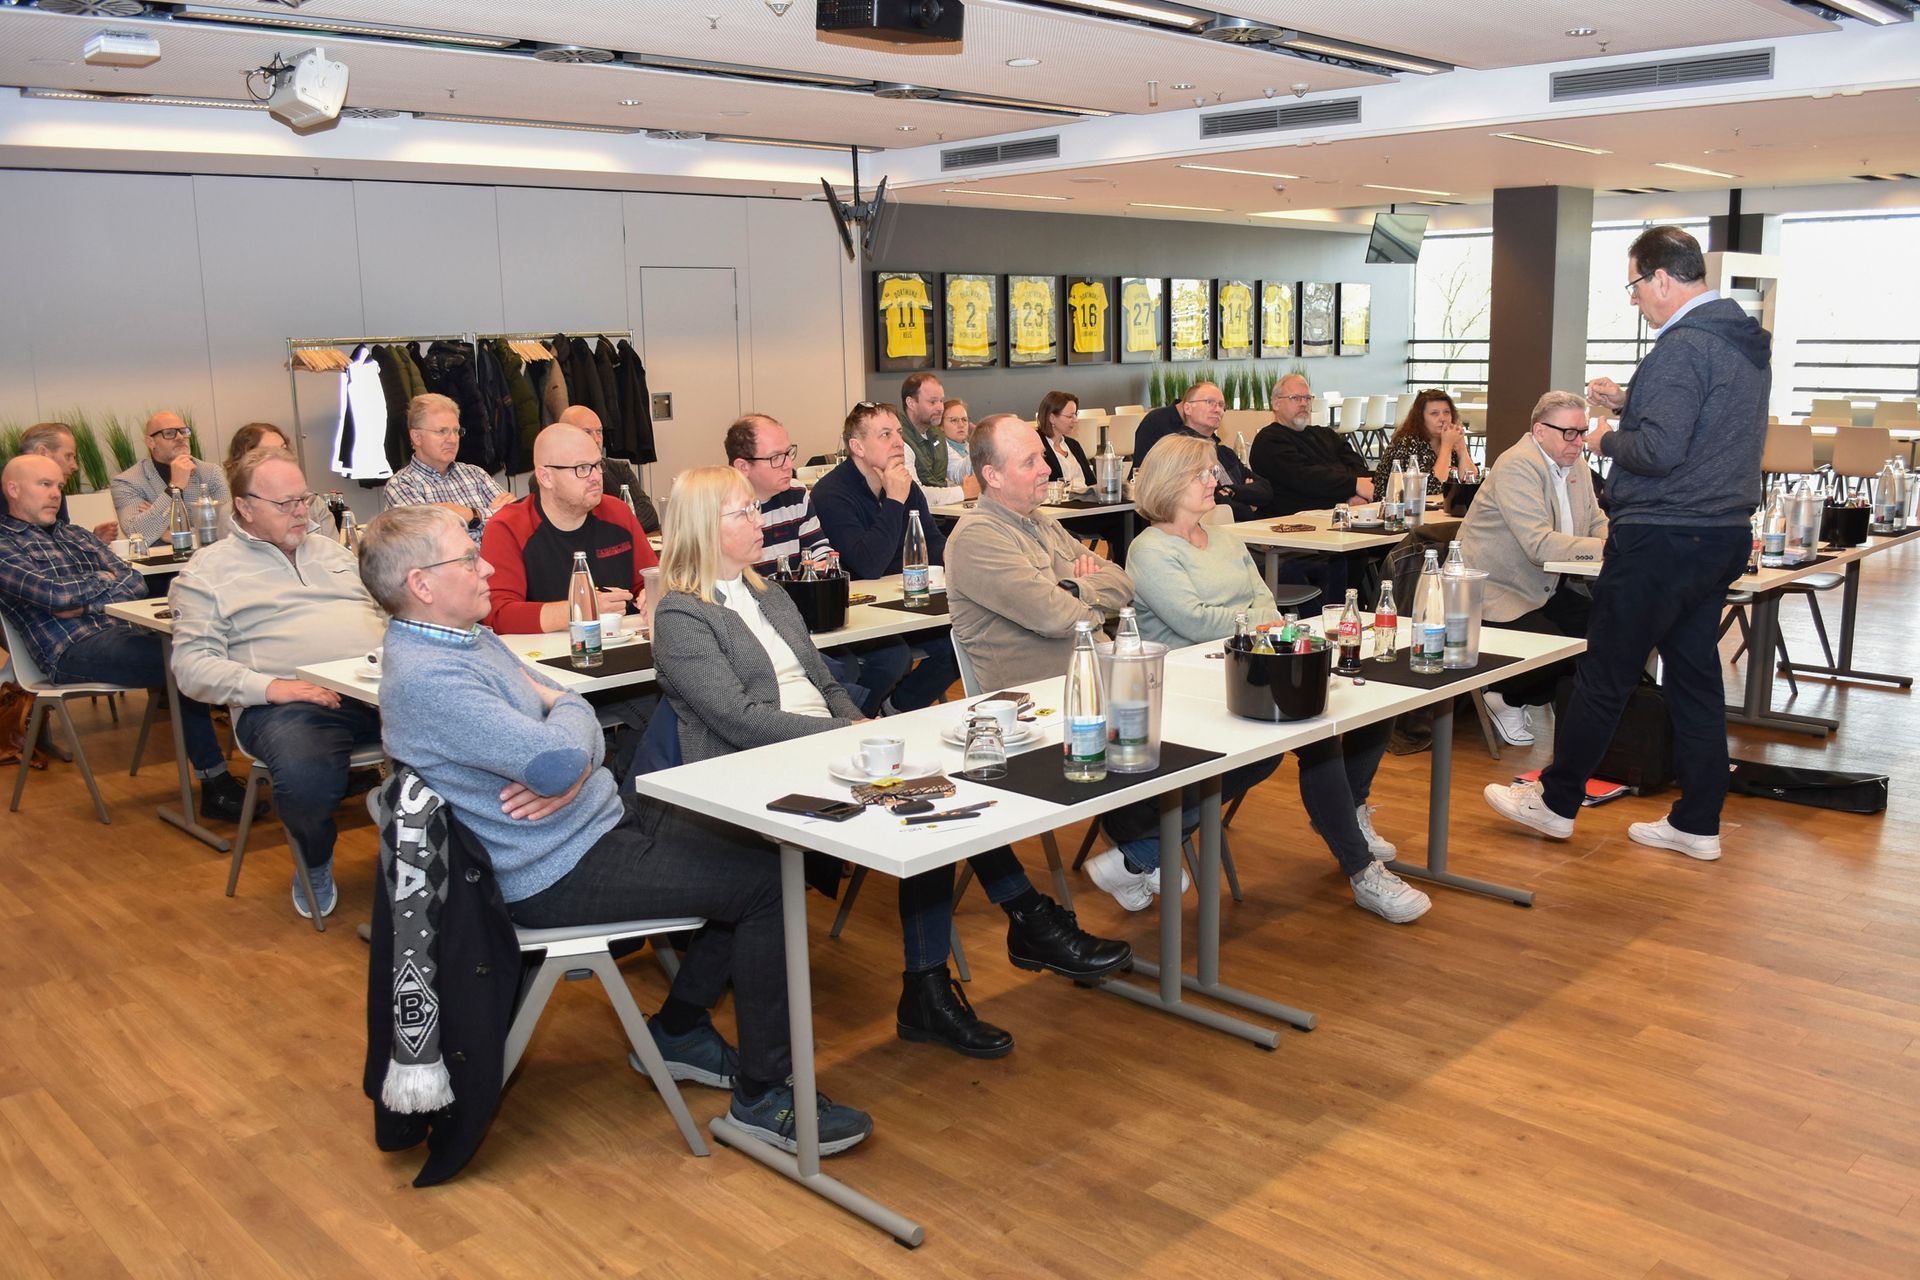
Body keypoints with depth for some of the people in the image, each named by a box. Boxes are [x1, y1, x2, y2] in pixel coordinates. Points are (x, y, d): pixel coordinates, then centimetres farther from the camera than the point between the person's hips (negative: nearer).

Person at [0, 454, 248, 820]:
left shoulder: (74, 534, 26)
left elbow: (136, 583, 13)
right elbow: (57, 599, -11)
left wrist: (86, 602, -3)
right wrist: (102, 580, 7)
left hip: (122, 631, 6)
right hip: (73, 651, -6)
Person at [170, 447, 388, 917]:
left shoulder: (332, 551, 28)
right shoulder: (207, 572, 11)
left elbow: (387, 610, 29)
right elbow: (192, 664, 1)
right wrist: (268, 686, -15)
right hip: (288, 702, -4)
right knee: (305, 778, -39)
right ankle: (314, 865, -1)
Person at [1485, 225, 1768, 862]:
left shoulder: (1683, 347, -18)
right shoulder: (1748, 343, 14)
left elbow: (1660, 450, -24)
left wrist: (1608, 439, -6)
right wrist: (1629, 404, 18)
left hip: (1663, 541, -10)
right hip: (1724, 535, 10)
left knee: (1604, 678, 2)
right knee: (1696, 676, 13)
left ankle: (1556, 801, 15)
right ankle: (1697, 822, 19)